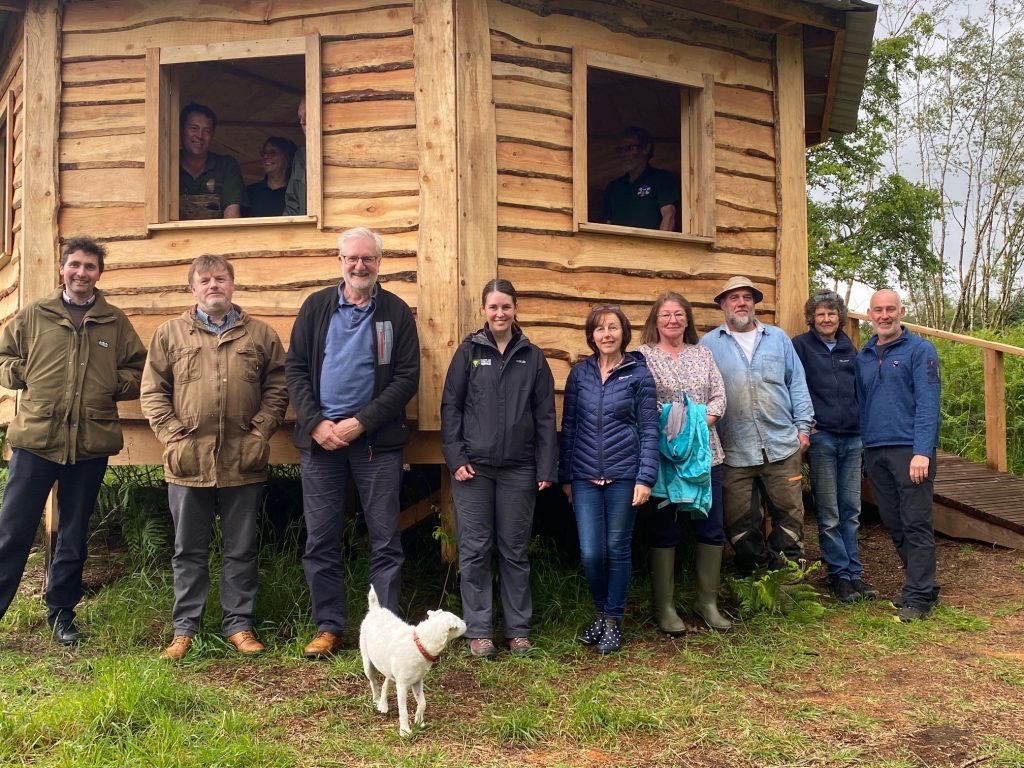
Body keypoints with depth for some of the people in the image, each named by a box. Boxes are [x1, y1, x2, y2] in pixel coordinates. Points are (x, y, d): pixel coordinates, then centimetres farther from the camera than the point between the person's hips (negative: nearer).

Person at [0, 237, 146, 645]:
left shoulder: (116, 322, 8)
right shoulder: (33, 315, 7)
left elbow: (138, 370, 11)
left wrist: (115, 384, -5)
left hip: (91, 443, 1)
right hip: (34, 438, -1)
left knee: (74, 535, 13)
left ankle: (61, 611, 26)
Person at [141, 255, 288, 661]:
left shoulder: (261, 334, 7)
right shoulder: (170, 333, 7)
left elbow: (277, 388, 7)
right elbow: (152, 391, 5)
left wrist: (260, 433, -4)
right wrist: (172, 437, -4)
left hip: (243, 462, 0)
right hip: (188, 461, 0)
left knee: (241, 550, 9)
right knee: (189, 551, 10)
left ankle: (238, 624, 20)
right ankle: (184, 629, 20)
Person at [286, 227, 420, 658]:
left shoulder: (396, 312, 2)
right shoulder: (317, 307, 7)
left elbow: (407, 378, -4)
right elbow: (295, 368, 5)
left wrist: (361, 423, -12)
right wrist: (316, 423, -8)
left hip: (377, 442, -2)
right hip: (319, 438, 2)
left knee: (385, 541, 3)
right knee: (320, 540, 7)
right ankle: (328, 626, 19)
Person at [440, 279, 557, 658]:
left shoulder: (532, 357, 7)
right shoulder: (469, 351, 3)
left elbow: (545, 416, 6)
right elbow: (451, 406, 2)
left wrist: (546, 468, 1)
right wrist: (455, 457, -8)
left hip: (518, 469, 1)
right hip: (474, 466, -1)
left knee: (515, 551, 8)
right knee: (475, 550, 2)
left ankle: (518, 630, 18)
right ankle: (478, 631, 11)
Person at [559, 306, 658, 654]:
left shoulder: (639, 374, 0)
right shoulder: (579, 373, 6)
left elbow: (649, 429, -1)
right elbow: (568, 426, 9)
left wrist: (645, 478, -8)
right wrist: (565, 476, 8)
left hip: (624, 476, -2)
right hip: (585, 477, 2)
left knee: (617, 549, 7)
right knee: (591, 553, -1)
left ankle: (613, 620, 23)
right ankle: (600, 612, 25)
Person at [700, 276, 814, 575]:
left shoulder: (778, 338, 12)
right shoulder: (709, 344, 6)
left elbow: (797, 383, 12)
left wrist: (803, 425, 5)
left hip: (782, 444, 1)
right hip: (734, 450, -1)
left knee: (789, 511, 4)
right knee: (740, 522, 3)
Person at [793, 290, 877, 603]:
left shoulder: (849, 348, 14)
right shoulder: (801, 346, -2)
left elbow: (859, 388, 20)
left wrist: (863, 424, 11)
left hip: (853, 437, 5)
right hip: (821, 437, -5)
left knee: (851, 511, 9)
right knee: (829, 515, 0)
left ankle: (854, 573, 16)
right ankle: (840, 574, 9)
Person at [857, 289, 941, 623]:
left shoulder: (920, 350, -3)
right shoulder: (863, 356, 14)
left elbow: (928, 403, -11)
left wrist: (922, 451, -19)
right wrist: (863, 449, 12)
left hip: (910, 450, -6)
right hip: (874, 453, 6)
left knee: (916, 525, -4)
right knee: (894, 524, 12)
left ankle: (919, 595, 2)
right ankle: (919, 582, 25)